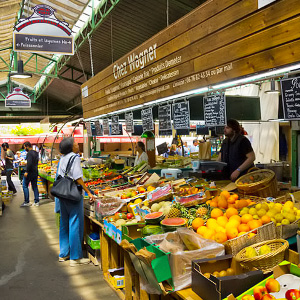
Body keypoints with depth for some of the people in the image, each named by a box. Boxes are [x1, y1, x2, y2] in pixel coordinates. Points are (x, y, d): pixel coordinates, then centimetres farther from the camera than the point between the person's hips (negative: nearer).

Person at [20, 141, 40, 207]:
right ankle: (36, 201, 11)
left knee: (25, 186, -1)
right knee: (35, 187, 10)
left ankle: (26, 202, 0)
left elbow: (29, 163, -24)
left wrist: (26, 171, -23)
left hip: (30, 172, -9)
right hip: (35, 172, 9)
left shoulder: (29, 153, -15)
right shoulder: (36, 153, 14)